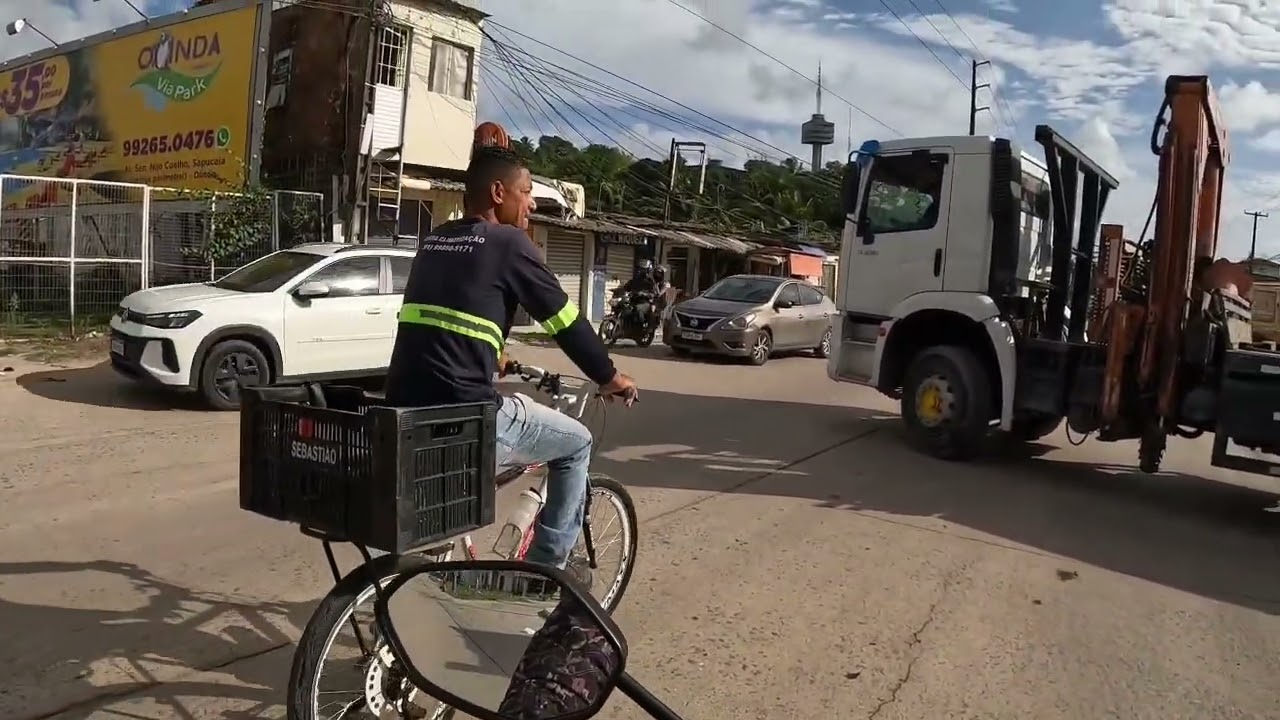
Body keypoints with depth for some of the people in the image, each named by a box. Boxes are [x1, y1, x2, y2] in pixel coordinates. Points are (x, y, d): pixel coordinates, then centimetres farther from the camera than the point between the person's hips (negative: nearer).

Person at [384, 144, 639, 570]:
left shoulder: (434, 241, 18)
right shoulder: (508, 242, -3)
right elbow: (565, 321, 1)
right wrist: (608, 376, 16)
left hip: (404, 414, 7)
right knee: (577, 443, 14)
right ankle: (549, 563, 20)